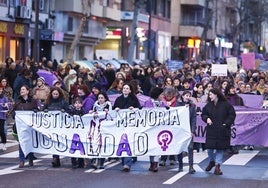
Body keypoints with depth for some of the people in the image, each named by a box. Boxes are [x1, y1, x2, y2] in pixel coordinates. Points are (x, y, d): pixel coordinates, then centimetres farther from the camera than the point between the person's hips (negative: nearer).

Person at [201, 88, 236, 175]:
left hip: (222, 131, -3)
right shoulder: (208, 105, 6)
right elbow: (203, 114, 16)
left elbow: (232, 114, -2)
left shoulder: (226, 104, -5)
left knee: (220, 148, 2)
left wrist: (226, 123, -11)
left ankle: (217, 166, 8)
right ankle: (212, 161, 30)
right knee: (210, 148, 3)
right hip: (211, 130, 3)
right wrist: (207, 118, -5)